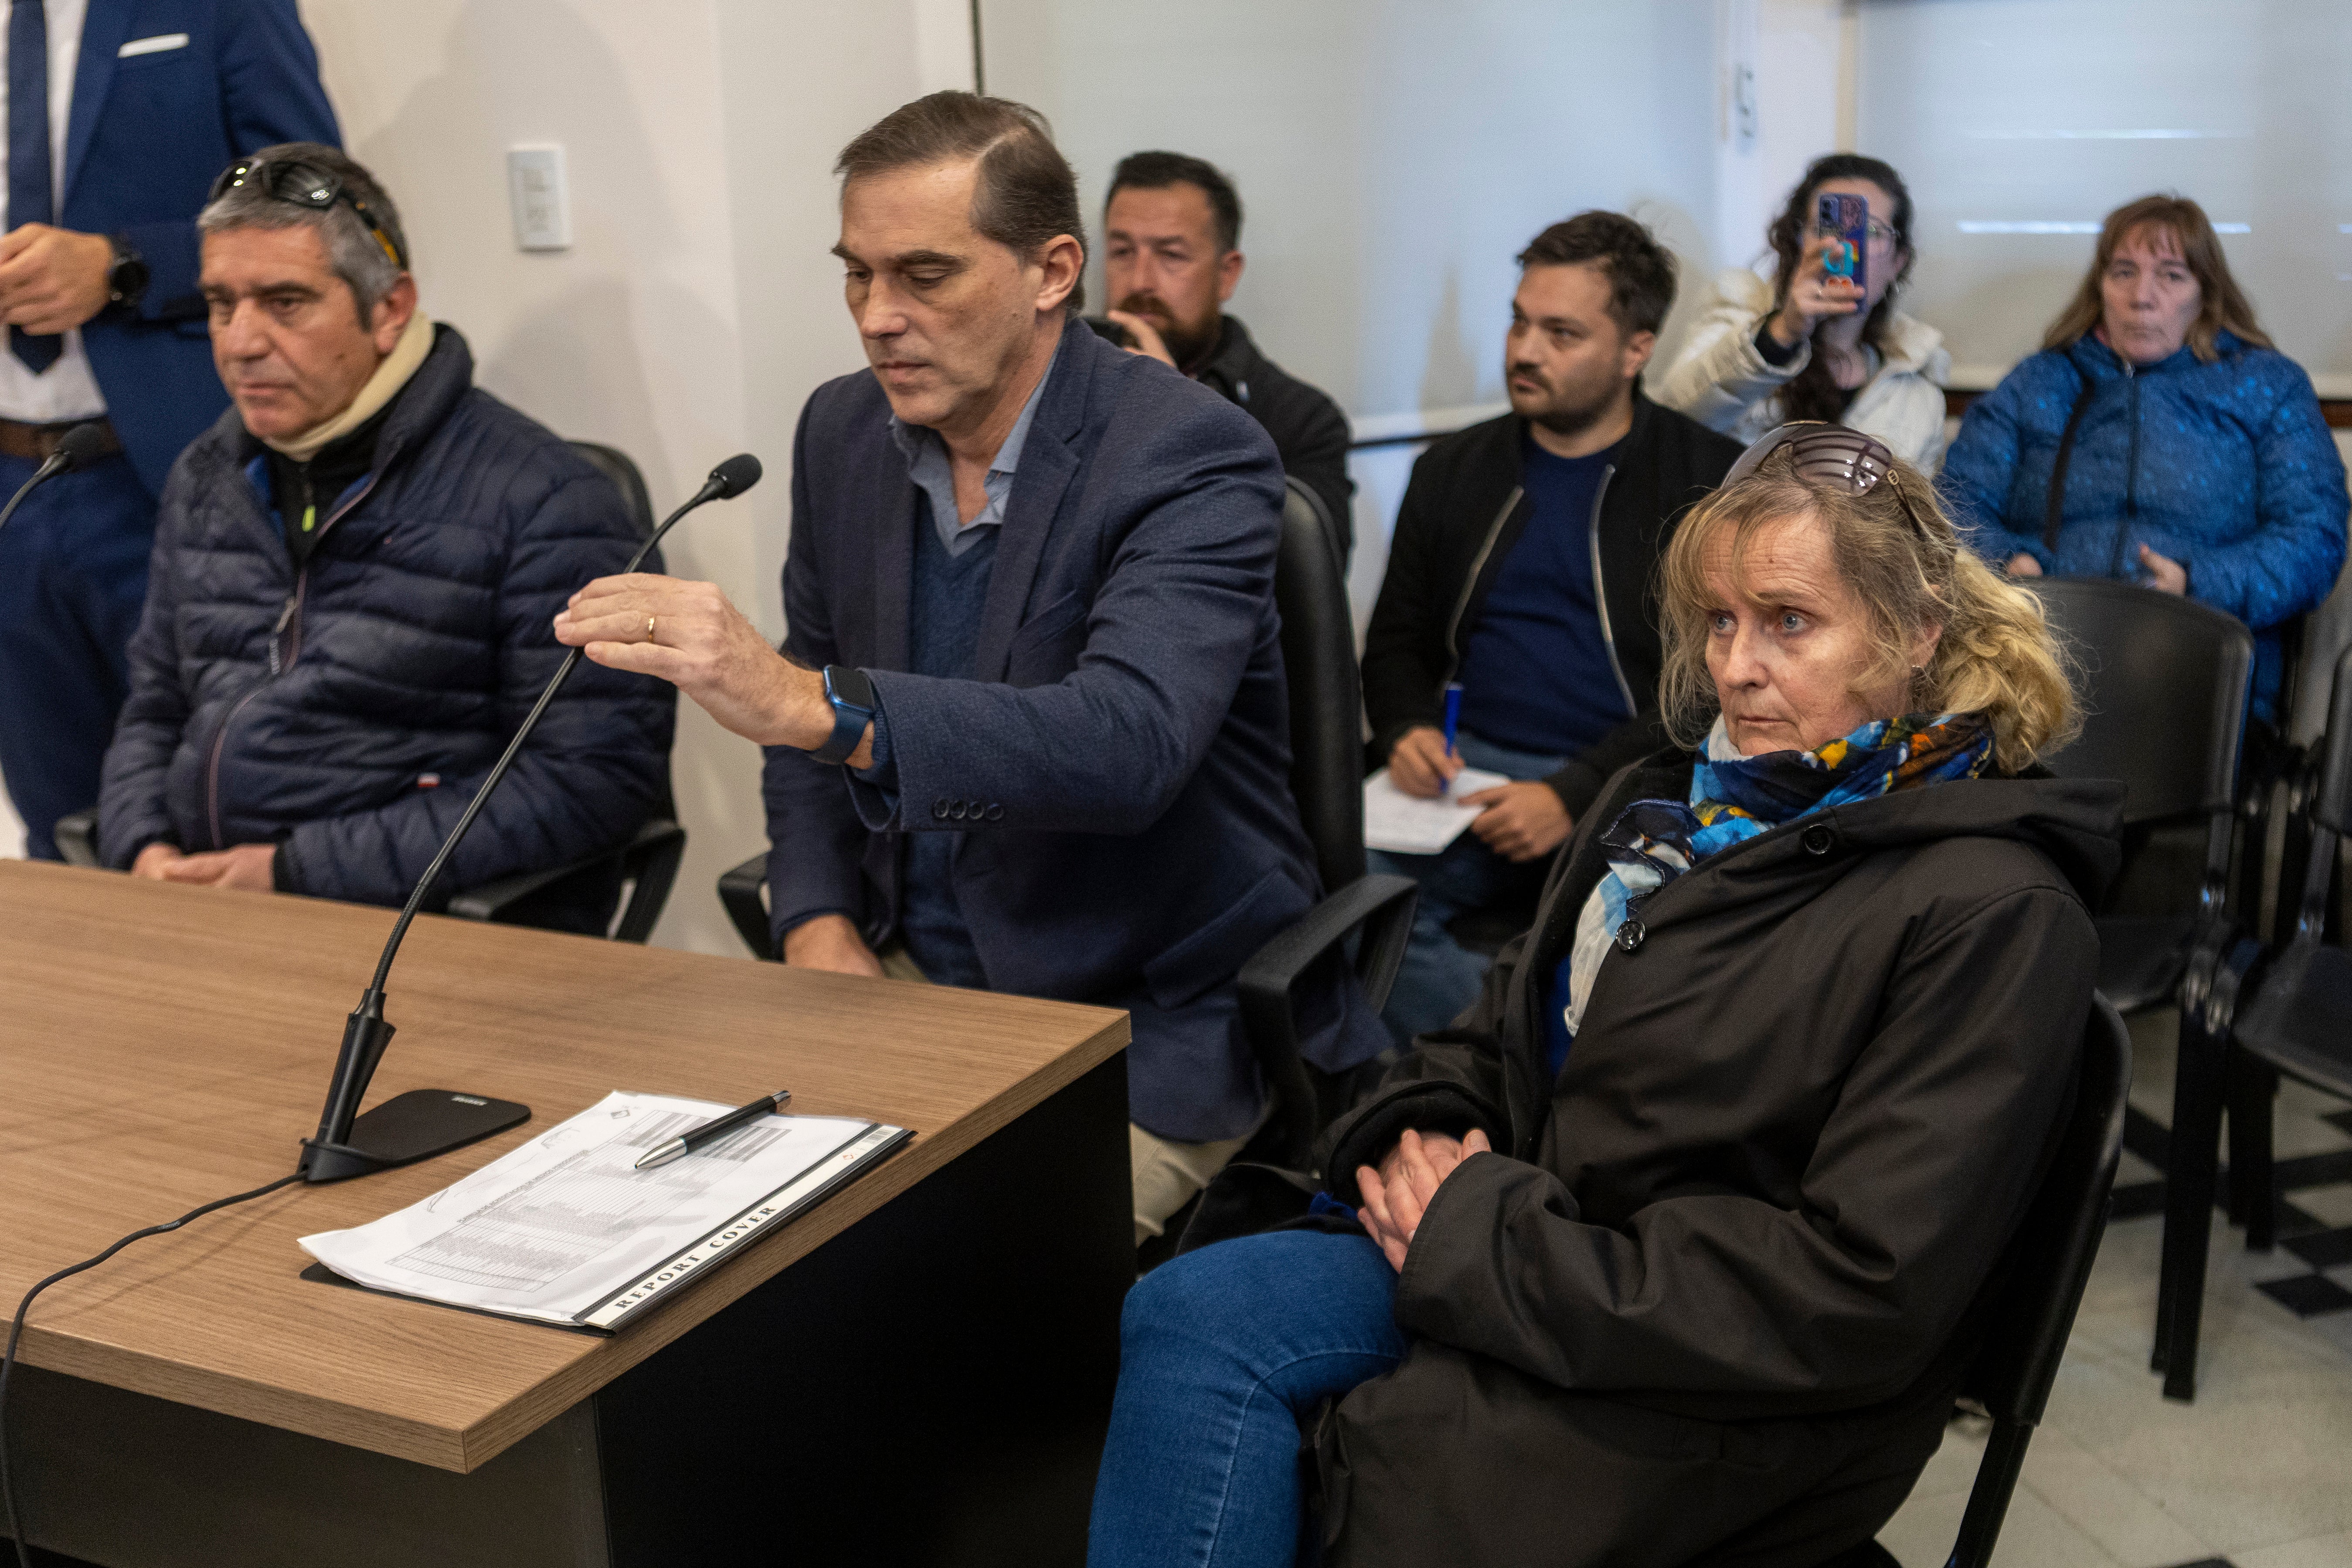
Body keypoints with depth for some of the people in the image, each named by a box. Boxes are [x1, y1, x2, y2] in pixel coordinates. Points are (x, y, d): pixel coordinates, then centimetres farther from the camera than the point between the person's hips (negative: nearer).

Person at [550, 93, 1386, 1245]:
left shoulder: (1194, 458, -17)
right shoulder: (842, 432, 3)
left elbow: (1127, 742, -33)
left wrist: (805, 699, -44)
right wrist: (820, 929, -4)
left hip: (1147, 1023, -6)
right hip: (911, 980, 6)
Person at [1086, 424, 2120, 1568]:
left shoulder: (1992, 914, -13)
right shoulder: (1677, 800, 12)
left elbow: (1861, 1292, -20)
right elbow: (1506, 1024, 19)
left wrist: (1489, 1242, -19)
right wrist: (1415, 1127, -5)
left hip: (1736, 1402, -7)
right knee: (1190, 1311, -19)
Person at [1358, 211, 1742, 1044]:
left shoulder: (1710, 479, 4)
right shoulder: (1456, 469, 18)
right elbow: (1397, 640, 25)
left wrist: (1578, 796, -15)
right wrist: (1408, 729, 1)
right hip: (1476, 768, 4)